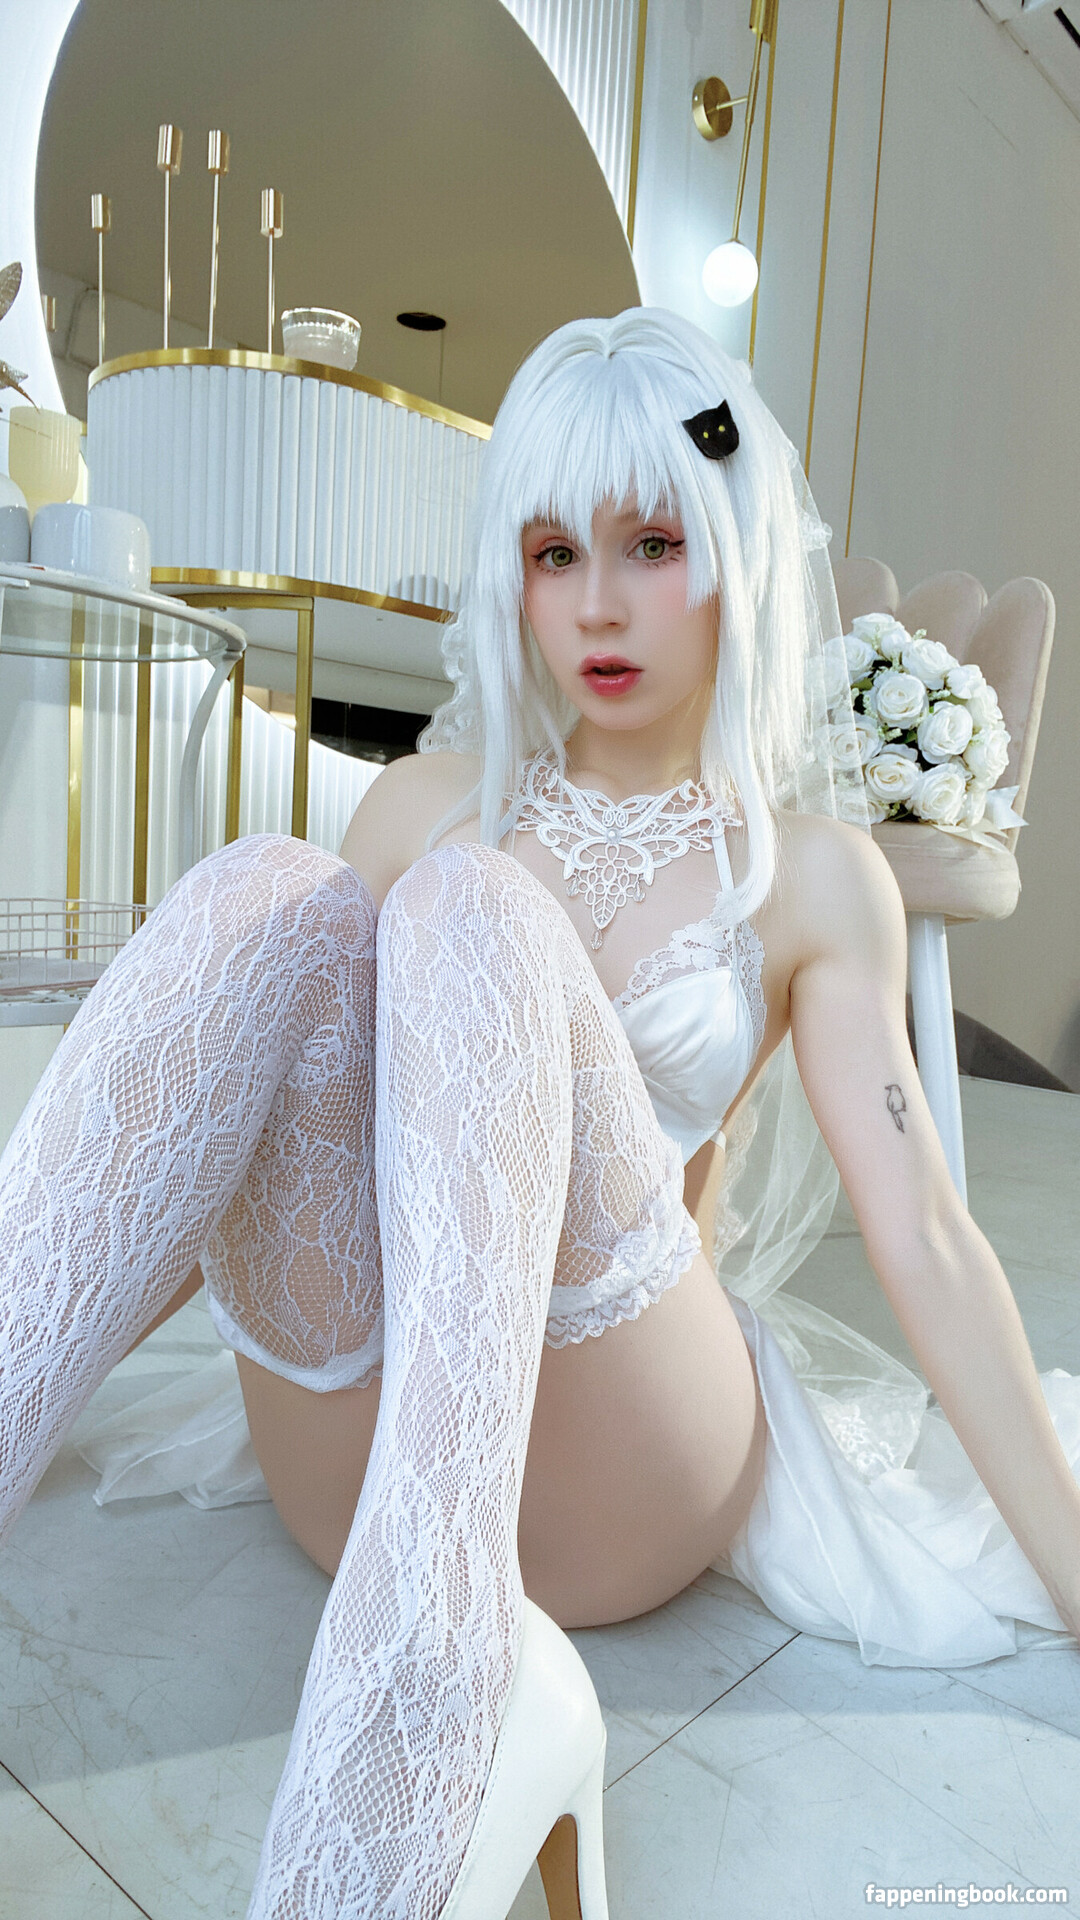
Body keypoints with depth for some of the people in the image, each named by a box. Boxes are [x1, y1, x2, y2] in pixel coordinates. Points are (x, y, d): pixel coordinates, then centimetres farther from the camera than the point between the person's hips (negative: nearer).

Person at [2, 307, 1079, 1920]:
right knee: (265, 898, -23)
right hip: (354, 1454, 2)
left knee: (469, 912, -26)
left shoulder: (812, 872, 3)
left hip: (618, 1462, -2)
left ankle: (447, 1659, -36)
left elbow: (923, 1234, -3)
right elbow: (228, 1122, 13)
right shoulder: (438, 799, 10)